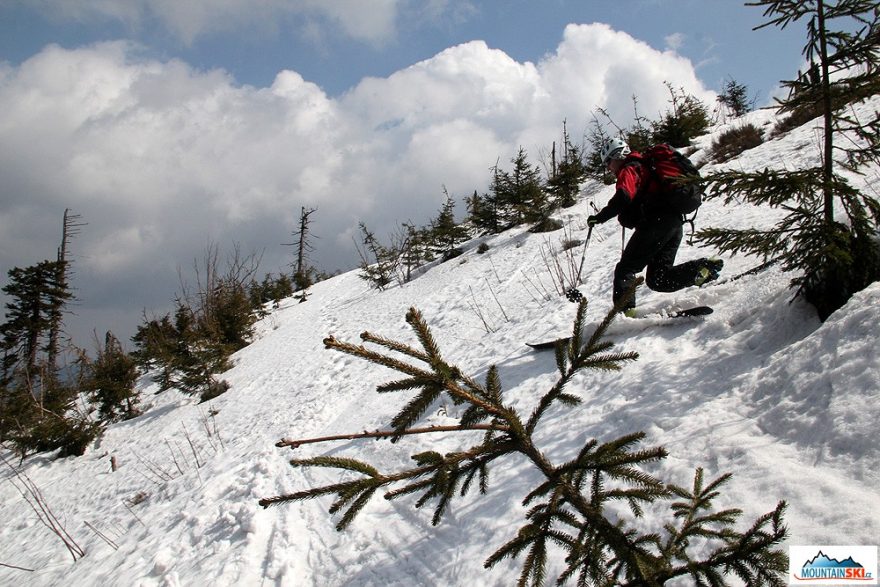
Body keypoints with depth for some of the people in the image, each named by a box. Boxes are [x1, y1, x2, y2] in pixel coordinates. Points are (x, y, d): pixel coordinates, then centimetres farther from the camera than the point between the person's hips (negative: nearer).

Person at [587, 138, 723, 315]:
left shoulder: (628, 170, 2)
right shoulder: (644, 166, 31)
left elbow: (623, 197, -18)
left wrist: (600, 217, -13)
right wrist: (627, 216, 30)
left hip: (656, 220, -9)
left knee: (625, 270, -7)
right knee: (657, 279, 7)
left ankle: (625, 310, -23)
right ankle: (703, 268, -9)